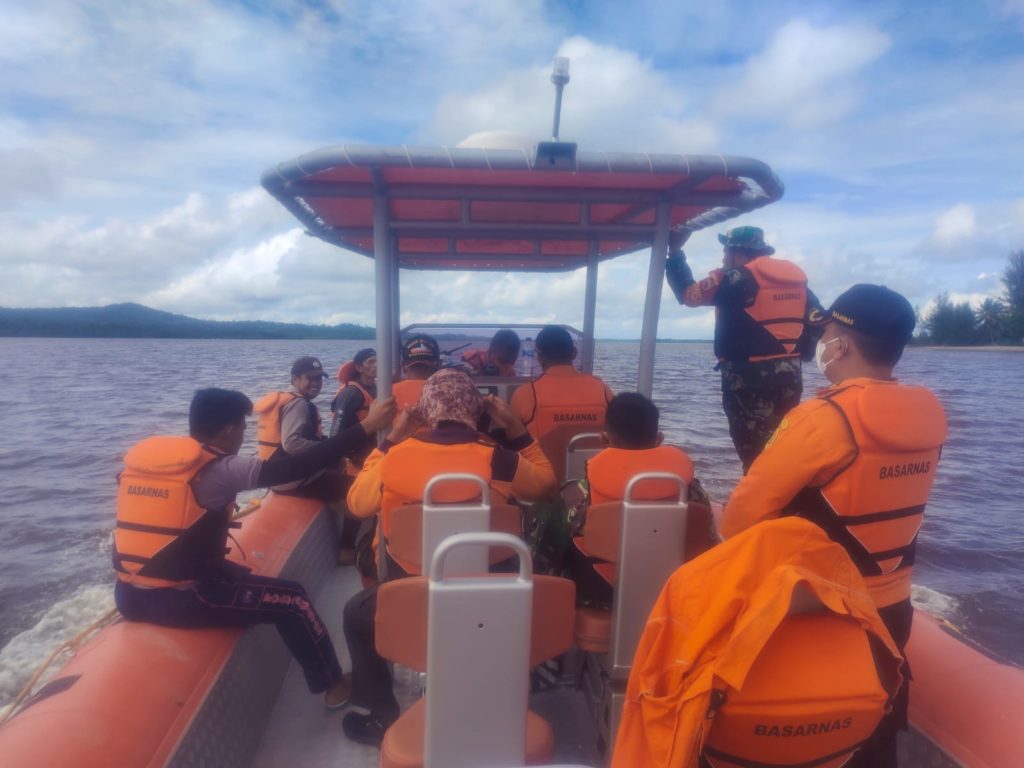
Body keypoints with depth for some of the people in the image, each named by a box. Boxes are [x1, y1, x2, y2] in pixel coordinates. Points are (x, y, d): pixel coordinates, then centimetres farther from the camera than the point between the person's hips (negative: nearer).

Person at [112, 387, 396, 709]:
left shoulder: (141, 454, 4)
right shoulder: (218, 470, -17)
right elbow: (296, 468, -23)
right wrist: (366, 426, -23)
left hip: (128, 596, 8)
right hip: (178, 601, -8)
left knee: (238, 574, 29)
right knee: (293, 600, 6)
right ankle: (334, 685, 21)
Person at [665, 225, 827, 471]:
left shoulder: (735, 278, -8)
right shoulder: (796, 278, 13)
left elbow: (688, 293, -2)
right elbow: (819, 324, 9)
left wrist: (675, 252, 8)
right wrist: (798, 354, 21)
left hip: (749, 380, -7)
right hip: (789, 377, 7)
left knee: (756, 457, -2)